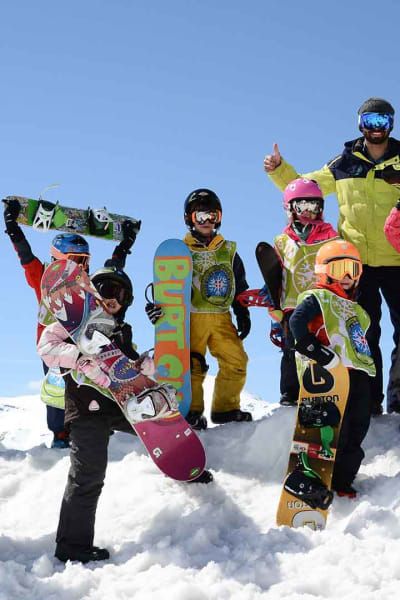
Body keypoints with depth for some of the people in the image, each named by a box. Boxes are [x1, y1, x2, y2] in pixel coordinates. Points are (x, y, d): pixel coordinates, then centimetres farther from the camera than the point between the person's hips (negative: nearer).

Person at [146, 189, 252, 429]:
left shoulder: (228, 251, 15)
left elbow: (240, 288, 20)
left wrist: (243, 315, 13)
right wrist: (156, 303, -16)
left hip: (221, 319, 4)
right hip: (191, 318, -3)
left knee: (236, 361, -3)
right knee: (192, 366, -8)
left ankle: (225, 408, 11)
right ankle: (191, 411, 4)